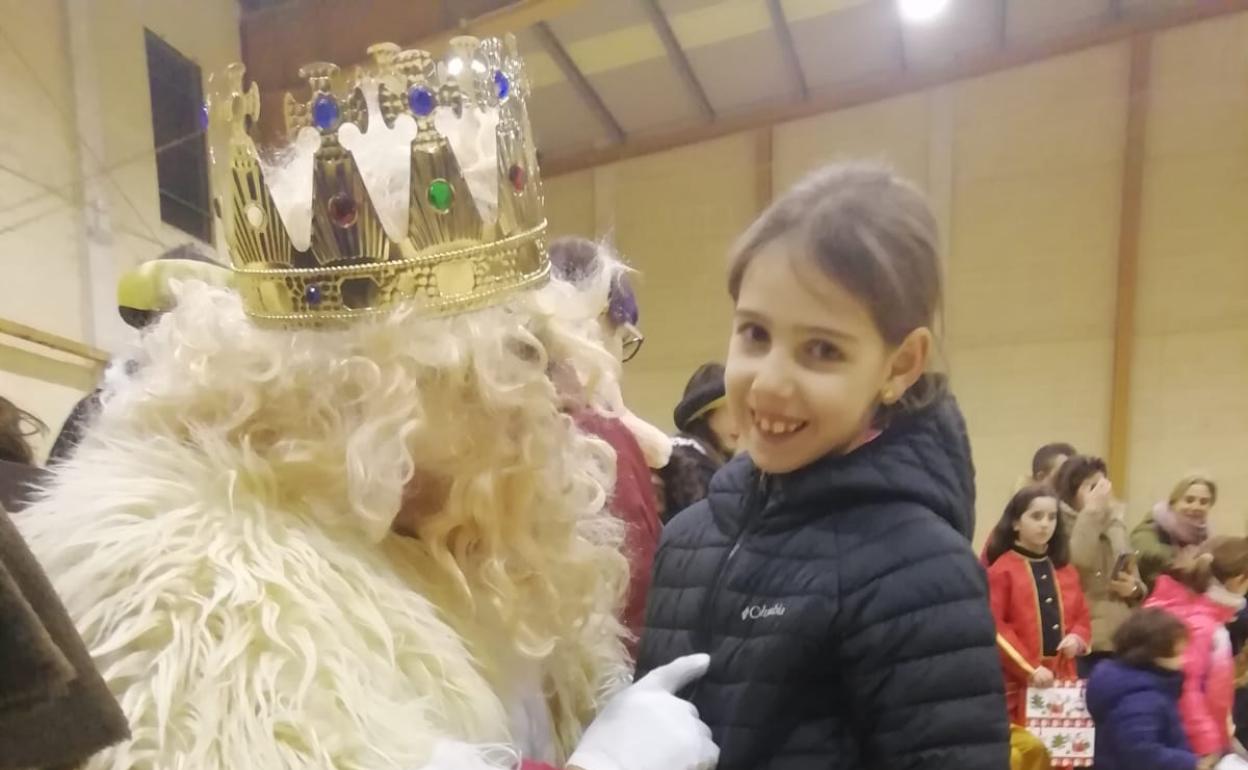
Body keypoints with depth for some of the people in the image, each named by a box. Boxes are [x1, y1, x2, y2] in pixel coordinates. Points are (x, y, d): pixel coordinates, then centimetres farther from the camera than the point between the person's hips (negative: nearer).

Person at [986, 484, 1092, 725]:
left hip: (1063, 677, 6)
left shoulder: (1066, 570, 13)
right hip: (1018, 681, -6)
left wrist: (1077, 638, -5)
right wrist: (1029, 669, -17)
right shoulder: (1002, 570, -7)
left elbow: (1082, 617, 19)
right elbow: (994, 627, -12)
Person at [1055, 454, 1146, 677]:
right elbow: (1077, 561, -25)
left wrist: (1134, 588, -1)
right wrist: (1092, 511, -17)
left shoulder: (1115, 522, 14)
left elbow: (1136, 580, 22)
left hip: (1121, 643, 6)